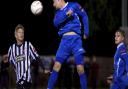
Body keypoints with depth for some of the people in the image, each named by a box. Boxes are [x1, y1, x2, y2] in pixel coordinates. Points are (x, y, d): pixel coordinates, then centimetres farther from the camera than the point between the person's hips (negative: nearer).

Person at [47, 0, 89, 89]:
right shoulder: (58, 12, 14)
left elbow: (84, 16, 11)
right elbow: (56, 23, -5)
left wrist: (86, 32, 6)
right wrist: (66, 14, -19)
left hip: (75, 39, -3)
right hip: (65, 40, 4)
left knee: (80, 68, -7)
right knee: (57, 65, -7)